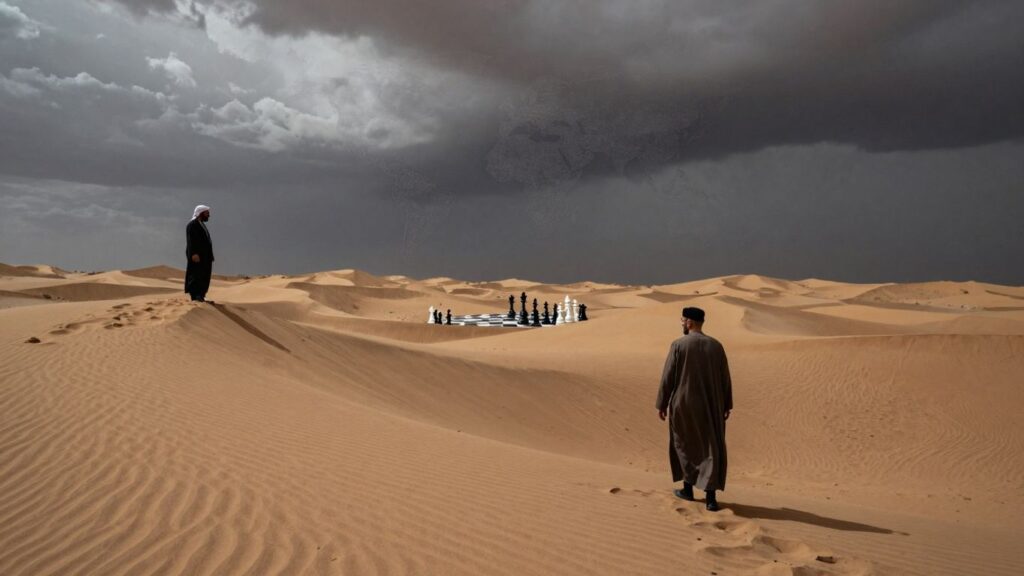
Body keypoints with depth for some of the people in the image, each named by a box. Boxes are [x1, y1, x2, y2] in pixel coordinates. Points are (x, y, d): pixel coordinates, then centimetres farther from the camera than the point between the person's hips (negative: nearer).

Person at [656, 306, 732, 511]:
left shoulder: (678, 345, -11)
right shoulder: (716, 346, -1)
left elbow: (667, 378, -10)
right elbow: (725, 378, 3)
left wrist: (662, 404, -1)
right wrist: (726, 405, 14)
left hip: (684, 403, -2)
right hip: (711, 405, 2)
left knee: (685, 444, 18)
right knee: (712, 450, 6)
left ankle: (688, 488, 26)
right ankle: (710, 497, -2)